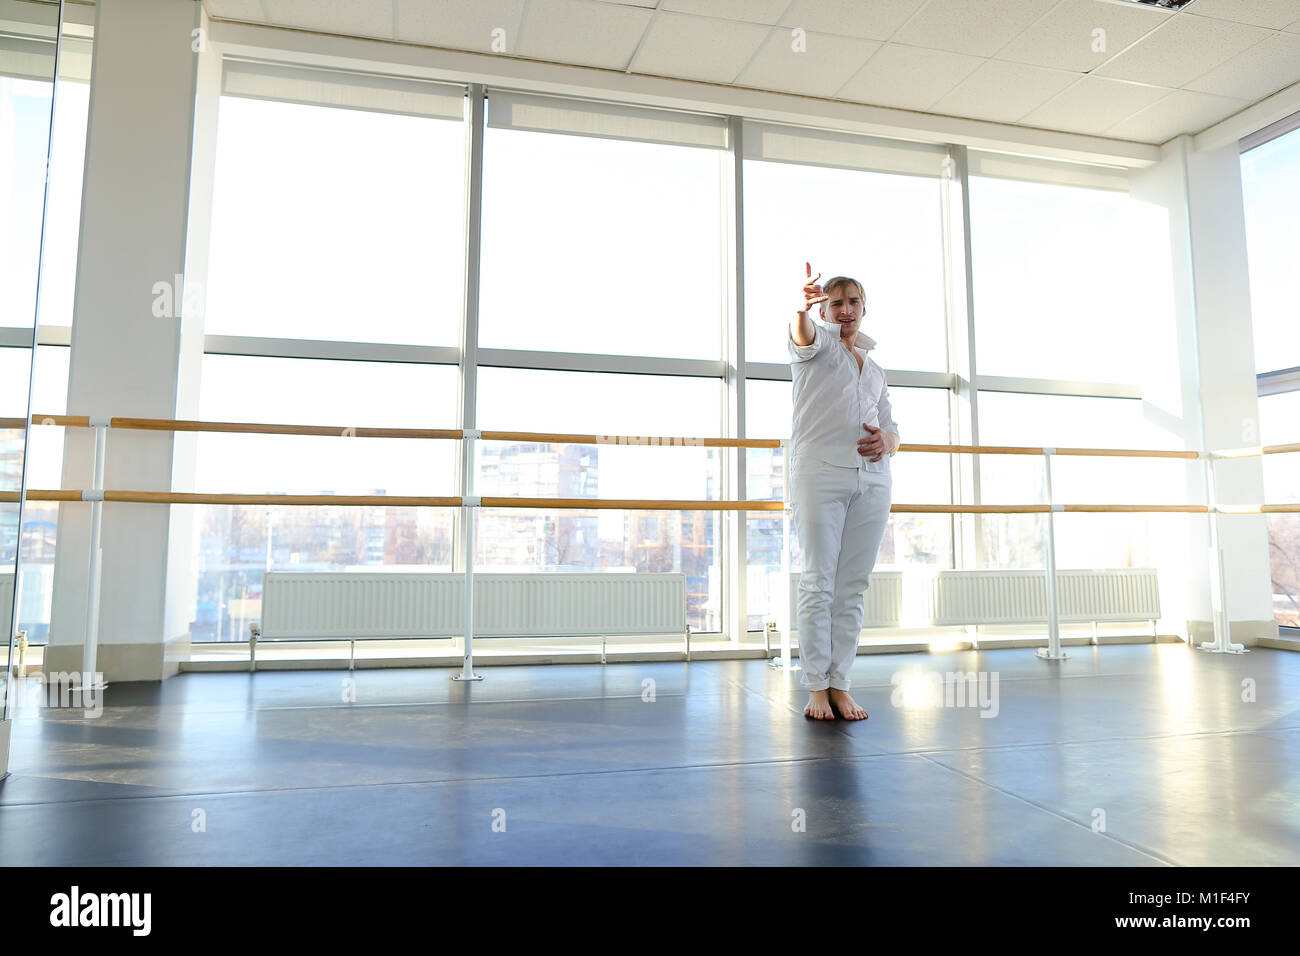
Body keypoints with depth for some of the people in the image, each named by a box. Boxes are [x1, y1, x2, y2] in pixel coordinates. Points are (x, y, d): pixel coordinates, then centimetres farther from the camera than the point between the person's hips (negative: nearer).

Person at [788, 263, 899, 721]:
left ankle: (840, 684, 8)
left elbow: (892, 431, 26)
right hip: (820, 473, -5)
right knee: (818, 581, -6)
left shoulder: (876, 370, 27)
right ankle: (816, 687, 0)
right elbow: (803, 337, -15)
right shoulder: (819, 341, 11)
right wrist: (802, 307, -39)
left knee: (853, 585, 3)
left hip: (872, 478, 5)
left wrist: (886, 440, 1)